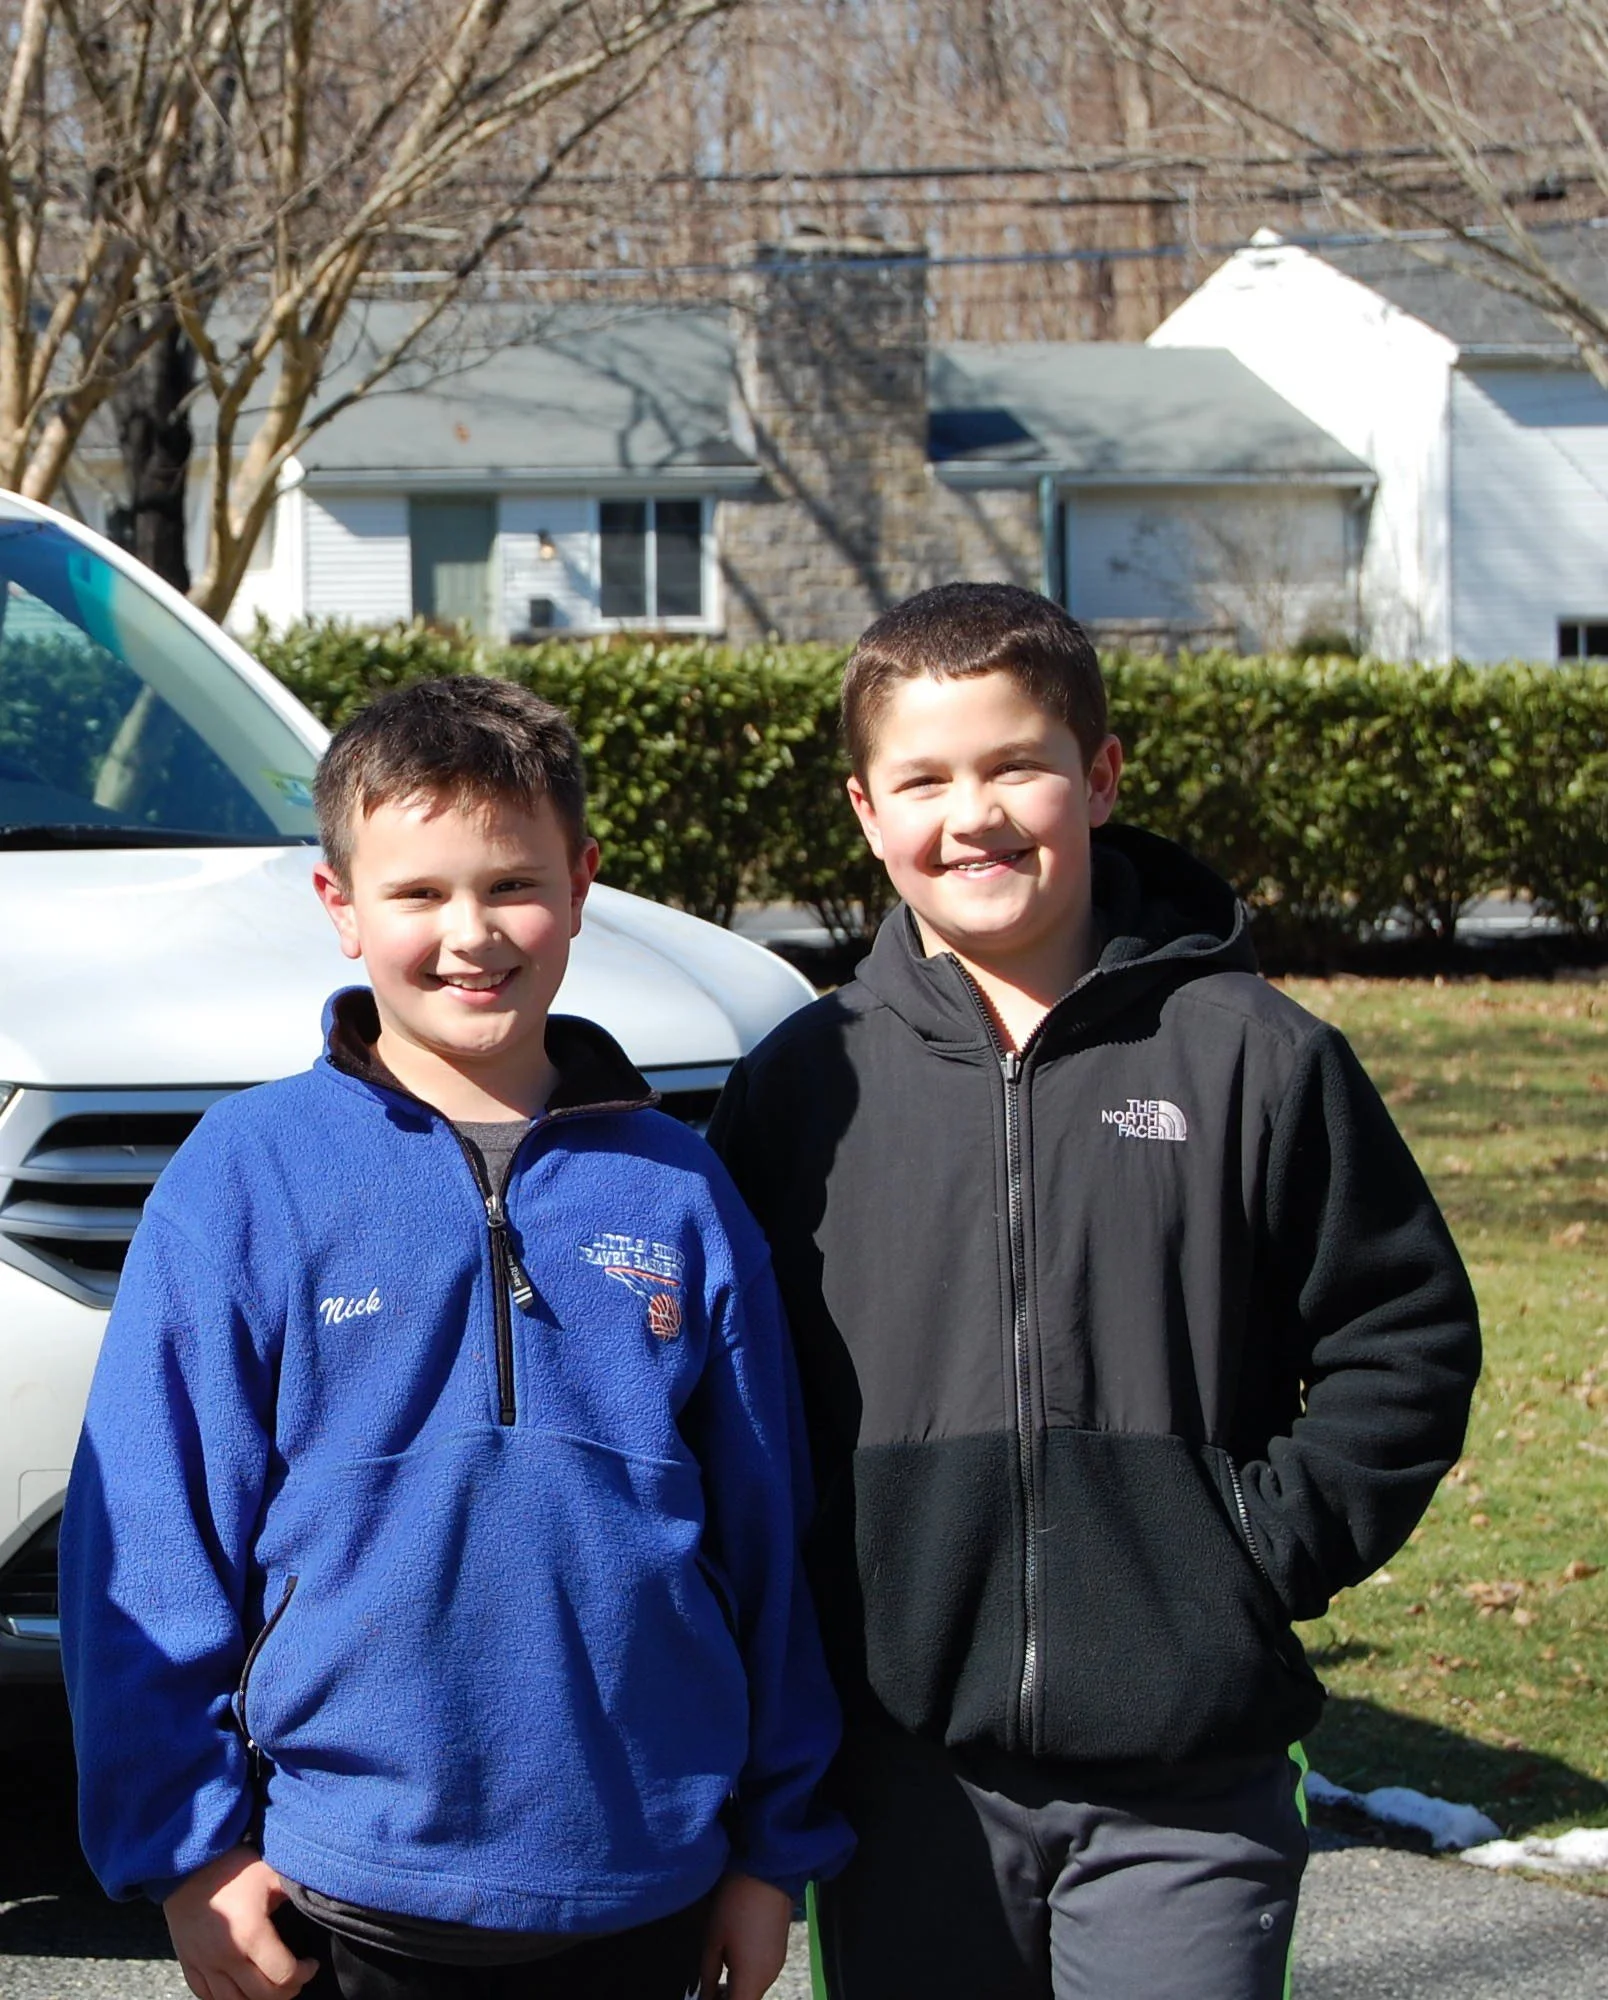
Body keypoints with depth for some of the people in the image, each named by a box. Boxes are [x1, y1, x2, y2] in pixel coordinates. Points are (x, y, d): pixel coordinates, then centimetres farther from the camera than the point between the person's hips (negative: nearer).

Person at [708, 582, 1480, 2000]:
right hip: (906, 1776, 2)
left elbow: (1406, 1338, 4)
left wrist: (1274, 1542, -5)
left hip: (1184, 1788, -2)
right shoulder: (805, 1086, 5)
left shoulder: (1249, 1057, 0)